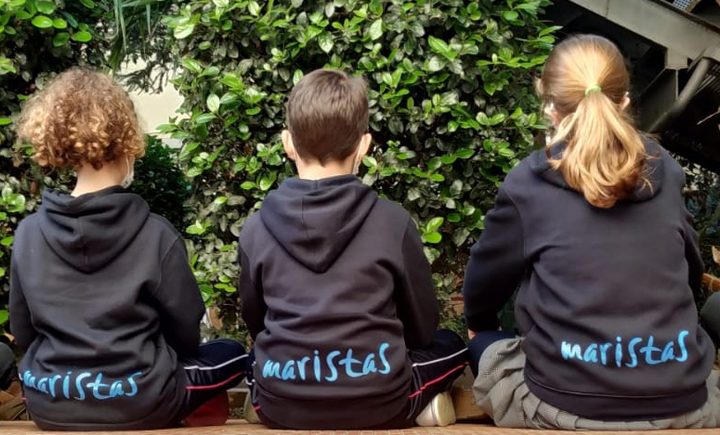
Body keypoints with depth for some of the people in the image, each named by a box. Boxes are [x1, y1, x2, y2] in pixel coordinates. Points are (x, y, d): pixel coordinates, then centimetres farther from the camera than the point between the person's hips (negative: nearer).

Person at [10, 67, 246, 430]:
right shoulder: (156, 235, -17)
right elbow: (185, 332, -6)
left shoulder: (28, 233, -7)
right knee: (233, 356, 20)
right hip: (139, 405, -4)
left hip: (47, 407, 4)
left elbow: (23, 334, 4)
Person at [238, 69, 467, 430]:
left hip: (281, 406, 2)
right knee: (450, 346, 27)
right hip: (377, 403, -1)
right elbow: (421, 325, 3)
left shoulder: (256, 228, -4)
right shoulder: (393, 221, -9)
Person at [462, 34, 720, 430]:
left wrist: (477, 321, 31)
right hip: (683, 408, 3)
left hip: (567, 411, -2)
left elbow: (486, 276, 10)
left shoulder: (528, 185, -6)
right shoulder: (665, 174, 3)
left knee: (485, 345, 25)